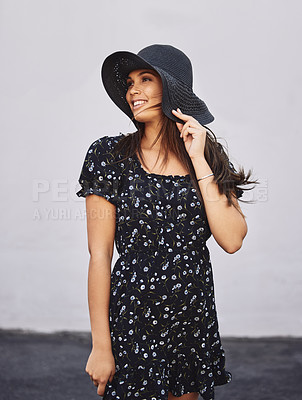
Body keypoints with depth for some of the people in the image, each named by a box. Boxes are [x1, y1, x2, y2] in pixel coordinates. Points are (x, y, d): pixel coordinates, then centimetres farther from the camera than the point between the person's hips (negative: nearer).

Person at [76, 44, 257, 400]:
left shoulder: (210, 156, 2)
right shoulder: (110, 154, -6)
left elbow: (232, 240, -10)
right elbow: (100, 255, -8)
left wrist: (198, 162, -13)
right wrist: (101, 346, -9)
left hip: (196, 316, 4)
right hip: (132, 321, -3)